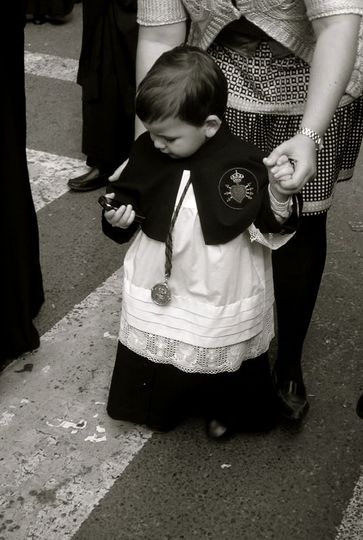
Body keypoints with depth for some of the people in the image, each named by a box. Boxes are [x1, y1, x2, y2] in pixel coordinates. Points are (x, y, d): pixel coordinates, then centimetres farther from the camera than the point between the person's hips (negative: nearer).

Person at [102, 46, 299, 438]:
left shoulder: (241, 164, -21)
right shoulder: (147, 152, -9)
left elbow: (268, 231, -16)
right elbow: (133, 202, 6)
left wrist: (278, 196, -34)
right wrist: (119, 217, -15)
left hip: (221, 294, -3)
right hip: (158, 287, 4)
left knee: (222, 358, 18)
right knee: (154, 355, 20)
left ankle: (226, 411, 47)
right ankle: (162, 406, 48)